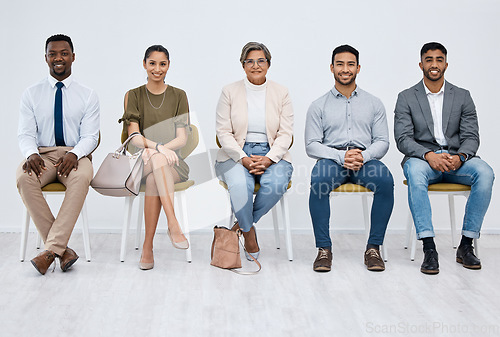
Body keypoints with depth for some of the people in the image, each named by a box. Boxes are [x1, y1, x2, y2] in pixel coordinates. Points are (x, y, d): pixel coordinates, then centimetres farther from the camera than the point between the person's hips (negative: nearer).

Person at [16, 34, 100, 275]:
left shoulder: (87, 95, 8)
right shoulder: (32, 94, 11)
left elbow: (90, 136, 0)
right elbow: (25, 133, 4)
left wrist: (74, 154, -23)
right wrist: (31, 154, -20)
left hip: (74, 155, -1)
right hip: (42, 154, 1)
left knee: (82, 177, -37)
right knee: (23, 177, -33)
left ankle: (52, 249, -35)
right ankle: (63, 250, -30)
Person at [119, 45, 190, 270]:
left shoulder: (179, 96, 11)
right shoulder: (133, 96, 10)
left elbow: (182, 139, 3)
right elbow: (134, 137, -3)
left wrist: (162, 148, -18)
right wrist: (157, 146, -24)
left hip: (173, 162, 0)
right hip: (140, 161, 0)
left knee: (154, 177, -35)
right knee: (156, 161, -37)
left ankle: (148, 246, -34)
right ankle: (173, 224, -44)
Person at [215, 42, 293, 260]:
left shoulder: (281, 93, 7)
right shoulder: (229, 92, 5)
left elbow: (285, 134, 1)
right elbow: (224, 133, -1)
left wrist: (268, 159, -16)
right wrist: (244, 159, -16)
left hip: (272, 154, 1)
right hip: (237, 154, -1)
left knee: (275, 184, -31)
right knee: (239, 185, -33)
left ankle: (243, 224, -6)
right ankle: (248, 231, -7)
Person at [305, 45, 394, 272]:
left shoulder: (374, 104, 16)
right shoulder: (319, 106, 12)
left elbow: (382, 142, 8)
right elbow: (312, 145, 3)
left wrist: (364, 155, -14)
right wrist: (341, 156, -15)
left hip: (366, 159, 1)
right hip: (331, 159, -1)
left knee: (385, 180, -33)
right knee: (318, 181, -36)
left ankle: (374, 247, -21)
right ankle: (324, 248, -24)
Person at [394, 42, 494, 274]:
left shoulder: (462, 96, 12)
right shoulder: (406, 98, 7)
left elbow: (471, 137, 3)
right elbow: (403, 139, -4)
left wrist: (460, 157, -20)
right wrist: (429, 155, -23)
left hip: (456, 159, 2)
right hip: (422, 158, -2)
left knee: (484, 172, -30)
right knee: (415, 171, -38)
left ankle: (466, 245, -21)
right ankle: (429, 249, -37)